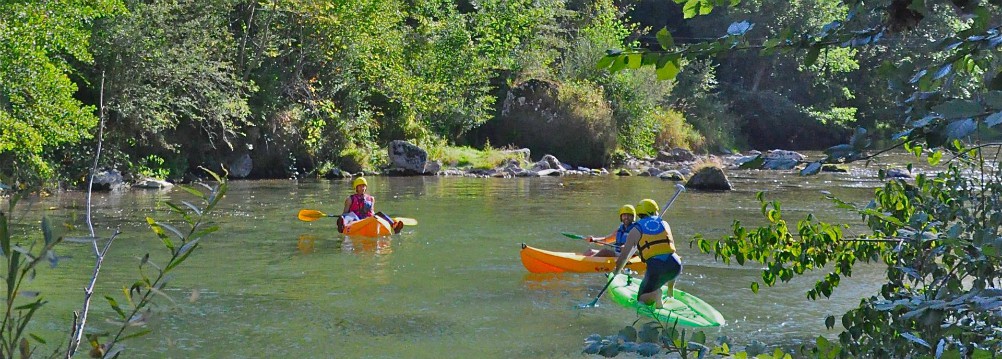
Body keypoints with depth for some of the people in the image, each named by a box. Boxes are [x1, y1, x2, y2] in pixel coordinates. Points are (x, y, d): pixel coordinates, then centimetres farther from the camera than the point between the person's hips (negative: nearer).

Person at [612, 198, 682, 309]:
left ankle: (656, 295, -15)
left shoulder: (636, 230, 11)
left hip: (655, 267, -3)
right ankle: (670, 294, 31)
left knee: (642, 299, 14)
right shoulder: (664, 224, 19)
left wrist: (616, 272, 26)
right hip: (675, 264, 3)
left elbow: (624, 255, 9)